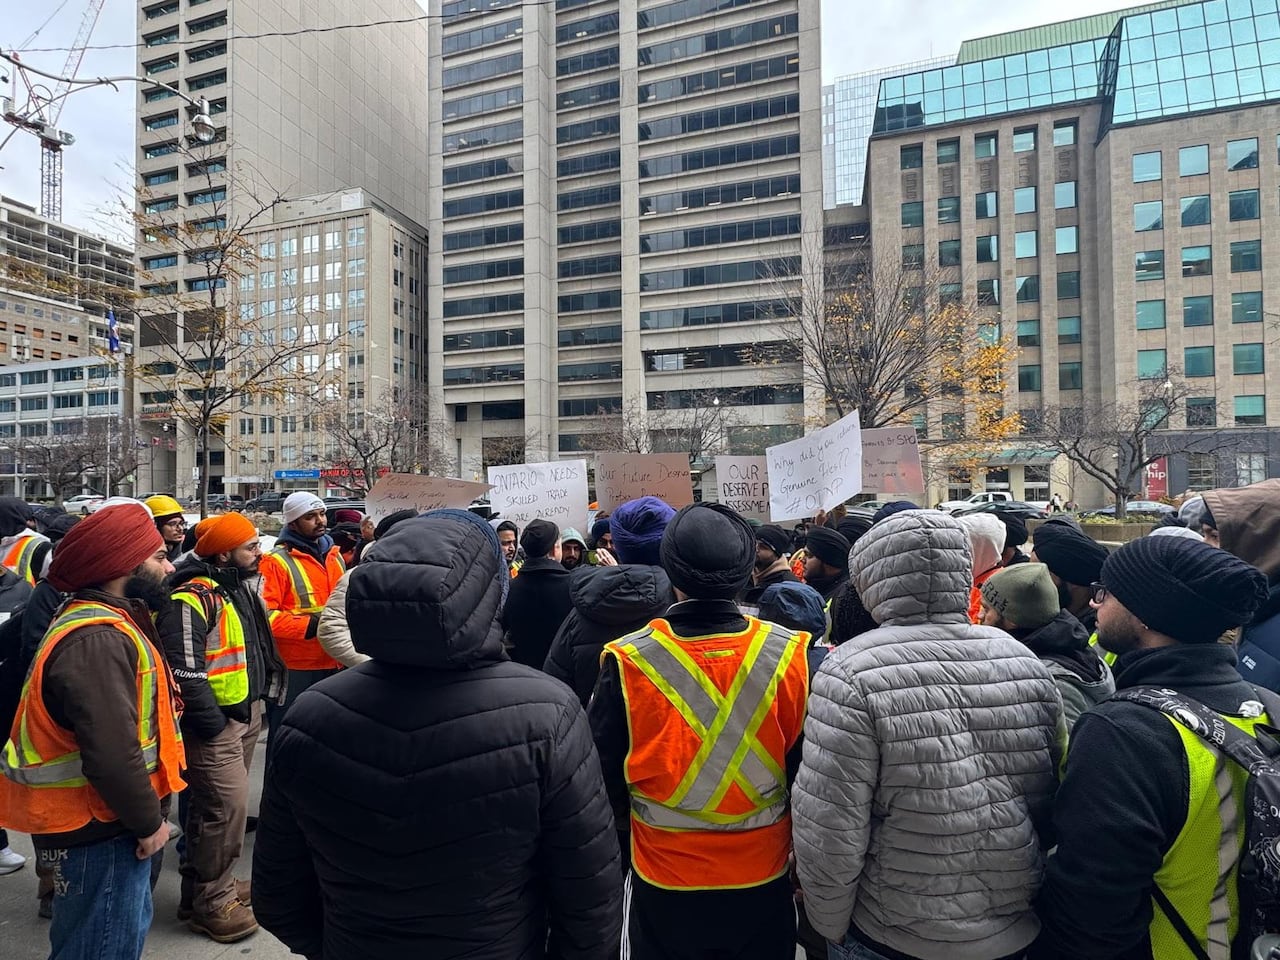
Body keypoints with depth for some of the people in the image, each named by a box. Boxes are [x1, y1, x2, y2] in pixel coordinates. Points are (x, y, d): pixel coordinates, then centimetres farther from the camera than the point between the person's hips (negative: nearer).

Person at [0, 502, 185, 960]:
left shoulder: (99, 623, 7)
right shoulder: (97, 640, -27)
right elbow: (113, 755, -29)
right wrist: (149, 820, -17)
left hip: (107, 821, 10)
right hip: (98, 832, -10)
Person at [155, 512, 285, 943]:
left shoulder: (242, 588, 11)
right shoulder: (192, 598, -19)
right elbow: (185, 670, -22)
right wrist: (211, 722, -18)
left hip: (246, 714, 9)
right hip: (216, 722, -9)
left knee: (223, 806, 20)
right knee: (226, 806, -6)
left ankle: (215, 883, 35)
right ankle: (210, 902, 11)